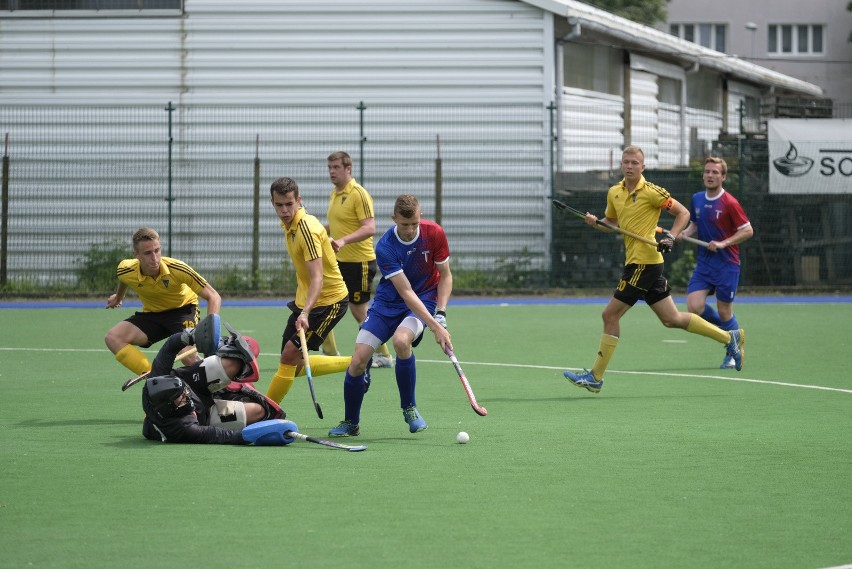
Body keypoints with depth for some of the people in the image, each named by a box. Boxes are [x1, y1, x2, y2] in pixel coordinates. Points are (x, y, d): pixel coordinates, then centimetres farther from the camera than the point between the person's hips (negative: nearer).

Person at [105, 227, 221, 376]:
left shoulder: (177, 269, -30)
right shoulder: (126, 272, -20)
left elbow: (213, 297, -24)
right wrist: (118, 297, 30)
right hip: (151, 313, 4)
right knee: (112, 338, -20)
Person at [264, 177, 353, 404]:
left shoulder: (308, 230, -24)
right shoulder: (288, 225, 4)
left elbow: (317, 279, -32)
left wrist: (305, 313, -44)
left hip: (329, 301, -10)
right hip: (304, 300, 10)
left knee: (290, 355, -16)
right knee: (294, 366, 9)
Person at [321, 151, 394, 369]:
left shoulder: (358, 194, -14)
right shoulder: (334, 194, 13)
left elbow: (369, 228, -23)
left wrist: (343, 240, -35)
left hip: (359, 261, -9)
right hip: (337, 261, 9)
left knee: (359, 311, -2)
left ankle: (383, 356, 14)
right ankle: (330, 355, 8)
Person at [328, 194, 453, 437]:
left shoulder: (434, 233, -15)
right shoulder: (385, 248, -22)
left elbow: (445, 276, -2)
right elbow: (406, 292, -26)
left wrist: (441, 314, -16)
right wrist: (435, 326, -34)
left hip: (424, 300, -1)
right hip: (388, 303, 1)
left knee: (401, 340, -33)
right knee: (358, 361, -10)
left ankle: (409, 408, -13)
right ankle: (350, 423, 13)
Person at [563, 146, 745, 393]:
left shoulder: (651, 192, -11)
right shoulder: (614, 193, 11)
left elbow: (683, 213, -6)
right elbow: (612, 222, 25)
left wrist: (671, 237, -19)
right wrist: (596, 222, 5)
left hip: (644, 263, -8)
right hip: (634, 261, 8)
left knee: (610, 315, -6)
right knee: (672, 319, 12)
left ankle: (596, 377, 2)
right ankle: (729, 337, 22)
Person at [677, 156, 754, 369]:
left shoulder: (729, 203, -12)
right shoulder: (697, 199, 6)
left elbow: (748, 230, -10)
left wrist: (723, 243, -19)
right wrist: (685, 232, -1)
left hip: (727, 264, -5)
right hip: (704, 263, 5)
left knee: (724, 312, 0)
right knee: (694, 307, -9)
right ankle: (727, 330, 20)